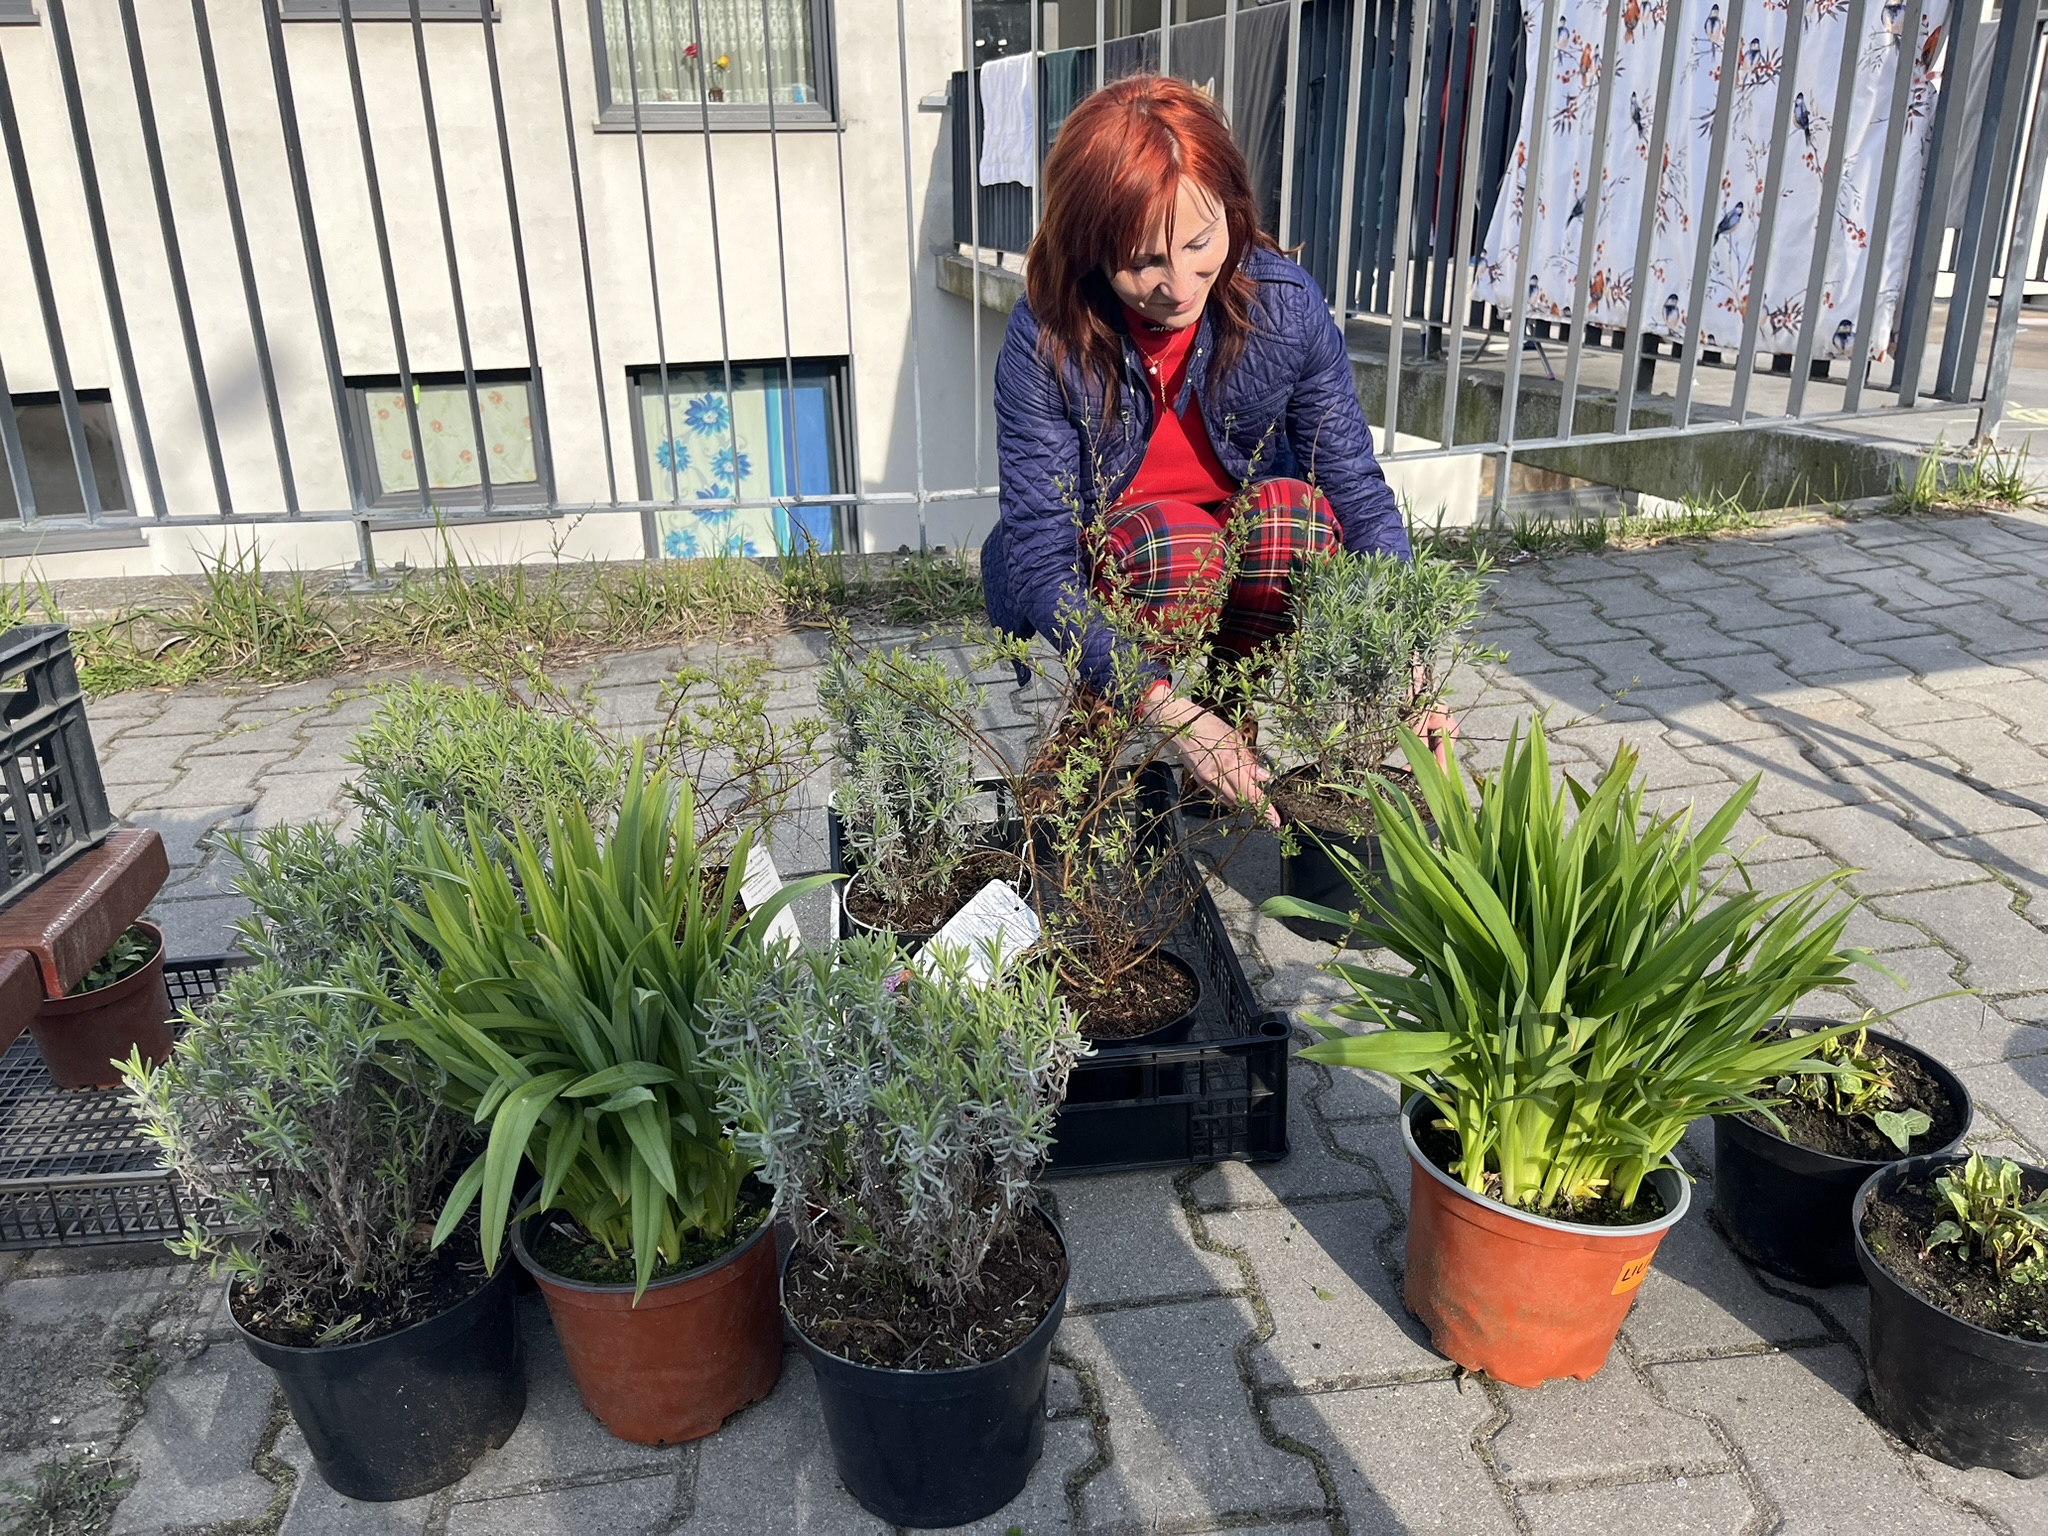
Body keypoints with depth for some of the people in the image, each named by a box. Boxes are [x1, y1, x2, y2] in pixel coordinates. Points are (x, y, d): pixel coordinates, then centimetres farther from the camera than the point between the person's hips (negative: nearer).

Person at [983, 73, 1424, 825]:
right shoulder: (1046, 341, -24)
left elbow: (1361, 494, -16)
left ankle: (1237, 727, -10)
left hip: (1244, 585, 3)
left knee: (1295, 507, -30)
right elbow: (1040, 567, -28)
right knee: (1171, 536, -35)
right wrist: (1170, 709, -41)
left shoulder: (1286, 304, -17)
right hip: (1091, 590, -2)